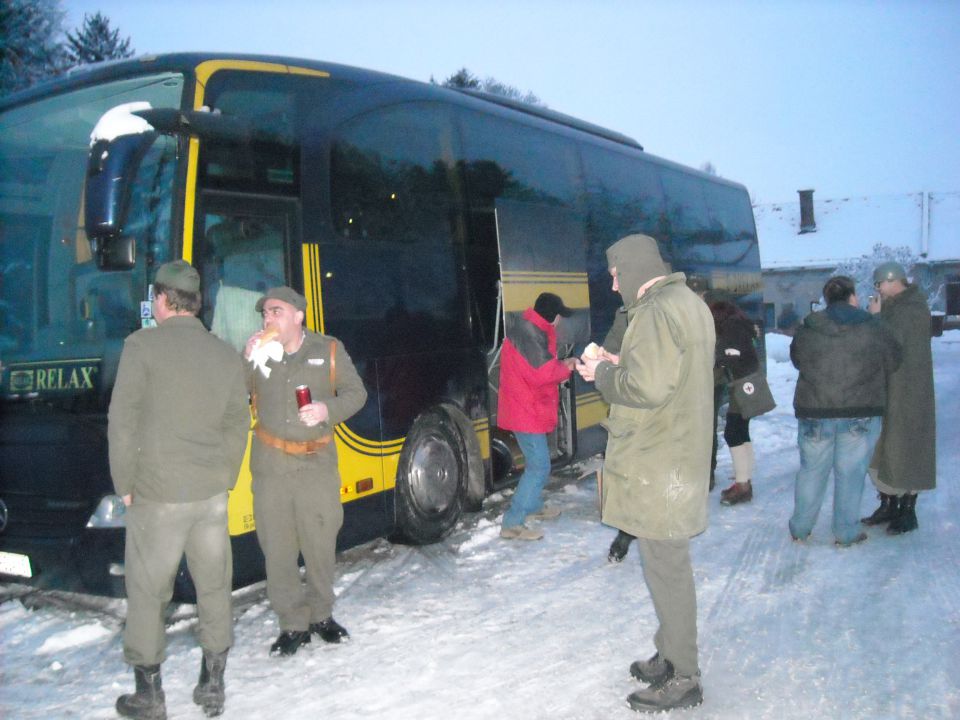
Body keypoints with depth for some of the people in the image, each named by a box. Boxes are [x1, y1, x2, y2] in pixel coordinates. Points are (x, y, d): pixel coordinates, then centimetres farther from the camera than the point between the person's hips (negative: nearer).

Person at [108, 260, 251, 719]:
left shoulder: (143, 345, -9)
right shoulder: (227, 355, 6)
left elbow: (122, 421, -11)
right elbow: (237, 428, 9)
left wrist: (124, 484, -1)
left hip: (157, 495, -4)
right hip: (212, 493, 4)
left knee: (147, 591, 9)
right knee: (214, 585, 14)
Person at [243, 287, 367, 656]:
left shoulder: (329, 350, 0)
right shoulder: (257, 352, 2)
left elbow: (356, 393, 4)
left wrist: (328, 409, -14)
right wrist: (247, 362, -16)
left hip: (318, 462, -1)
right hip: (270, 463, 1)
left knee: (321, 542, 8)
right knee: (277, 546, 3)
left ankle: (321, 614, 29)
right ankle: (293, 624, 16)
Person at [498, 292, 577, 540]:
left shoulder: (527, 329, 14)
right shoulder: (530, 334, -21)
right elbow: (543, 373, -26)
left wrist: (559, 367, 3)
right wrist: (565, 367, -9)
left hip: (525, 410, 11)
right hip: (527, 412, -11)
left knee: (535, 462, 24)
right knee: (539, 467, -8)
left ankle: (534, 506, 40)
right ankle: (511, 524, -7)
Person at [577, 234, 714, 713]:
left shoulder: (656, 312, -19)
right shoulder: (690, 303, 14)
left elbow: (648, 388, -27)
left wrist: (603, 374, -10)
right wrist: (619, 365, 10)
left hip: (656, 466, -11)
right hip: (680, 457, 11)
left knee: (665, 569, 0)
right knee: (669, 565, 19)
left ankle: (683, 679, 12)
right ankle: (673, 658, 32)